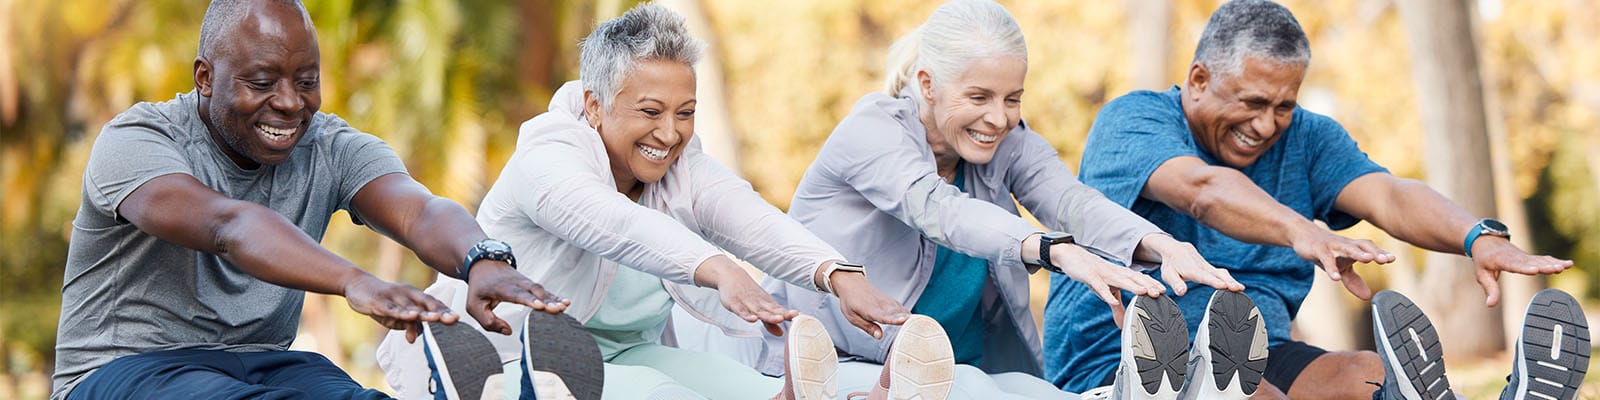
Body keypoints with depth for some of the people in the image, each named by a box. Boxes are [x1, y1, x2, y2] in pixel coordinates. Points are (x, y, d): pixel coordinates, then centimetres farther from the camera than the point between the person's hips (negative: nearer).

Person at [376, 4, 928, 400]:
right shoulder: (546, 158, -17)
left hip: (624, 355, 7)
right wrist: (719, 272, -59)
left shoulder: (678, 164, 3)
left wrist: (839, 277, -39)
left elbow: (748, 219, -17)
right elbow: (617, 225, -39)